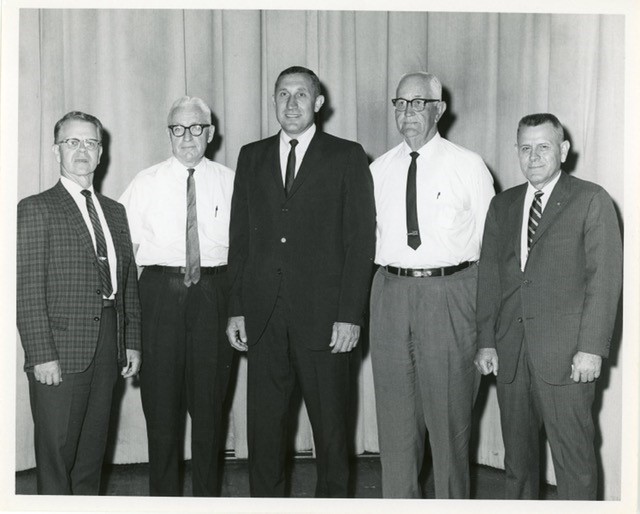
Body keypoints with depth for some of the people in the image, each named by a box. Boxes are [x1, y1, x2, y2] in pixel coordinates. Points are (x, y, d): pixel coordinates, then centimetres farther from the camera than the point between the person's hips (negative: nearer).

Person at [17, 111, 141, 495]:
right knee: (56, 452, 0)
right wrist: (42, 354, -15)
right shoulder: (36, 209, -2)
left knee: (93, 452, 12)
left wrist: (133, 342, 9)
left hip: (107, 348, 5)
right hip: (60, 353, -5)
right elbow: (28, 290, -9)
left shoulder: (115, 212, 16)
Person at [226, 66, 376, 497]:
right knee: (263, 425, 8)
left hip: (324, 317, -3)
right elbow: (240, 239, 11)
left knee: (330, 425, 6)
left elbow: (360, 240, -2)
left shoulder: (347, 157, 3)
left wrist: (350, 315, -9)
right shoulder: (252, 157, 13)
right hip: (263, 316, 3)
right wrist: (236, 308, 4)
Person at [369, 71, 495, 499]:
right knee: (395, 410, 10)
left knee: (449, 410, 4)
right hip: (391, 291, 4)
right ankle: (399, 498, 24)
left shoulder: (468, 166, 0)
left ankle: (452, 499, 20)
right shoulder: (379, 169, 10)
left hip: (450, 293, -3)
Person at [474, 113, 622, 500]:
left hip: (565, 355, -4)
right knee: (517, 453, 12)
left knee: (574, 457, -1)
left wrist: (592, 347, -12)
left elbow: (605, 277, -6)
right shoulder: (502, 205, 15)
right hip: (510, 352, 5)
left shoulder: (591, 200, 1)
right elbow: (489, 276, 13)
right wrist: (486, 341, 5)